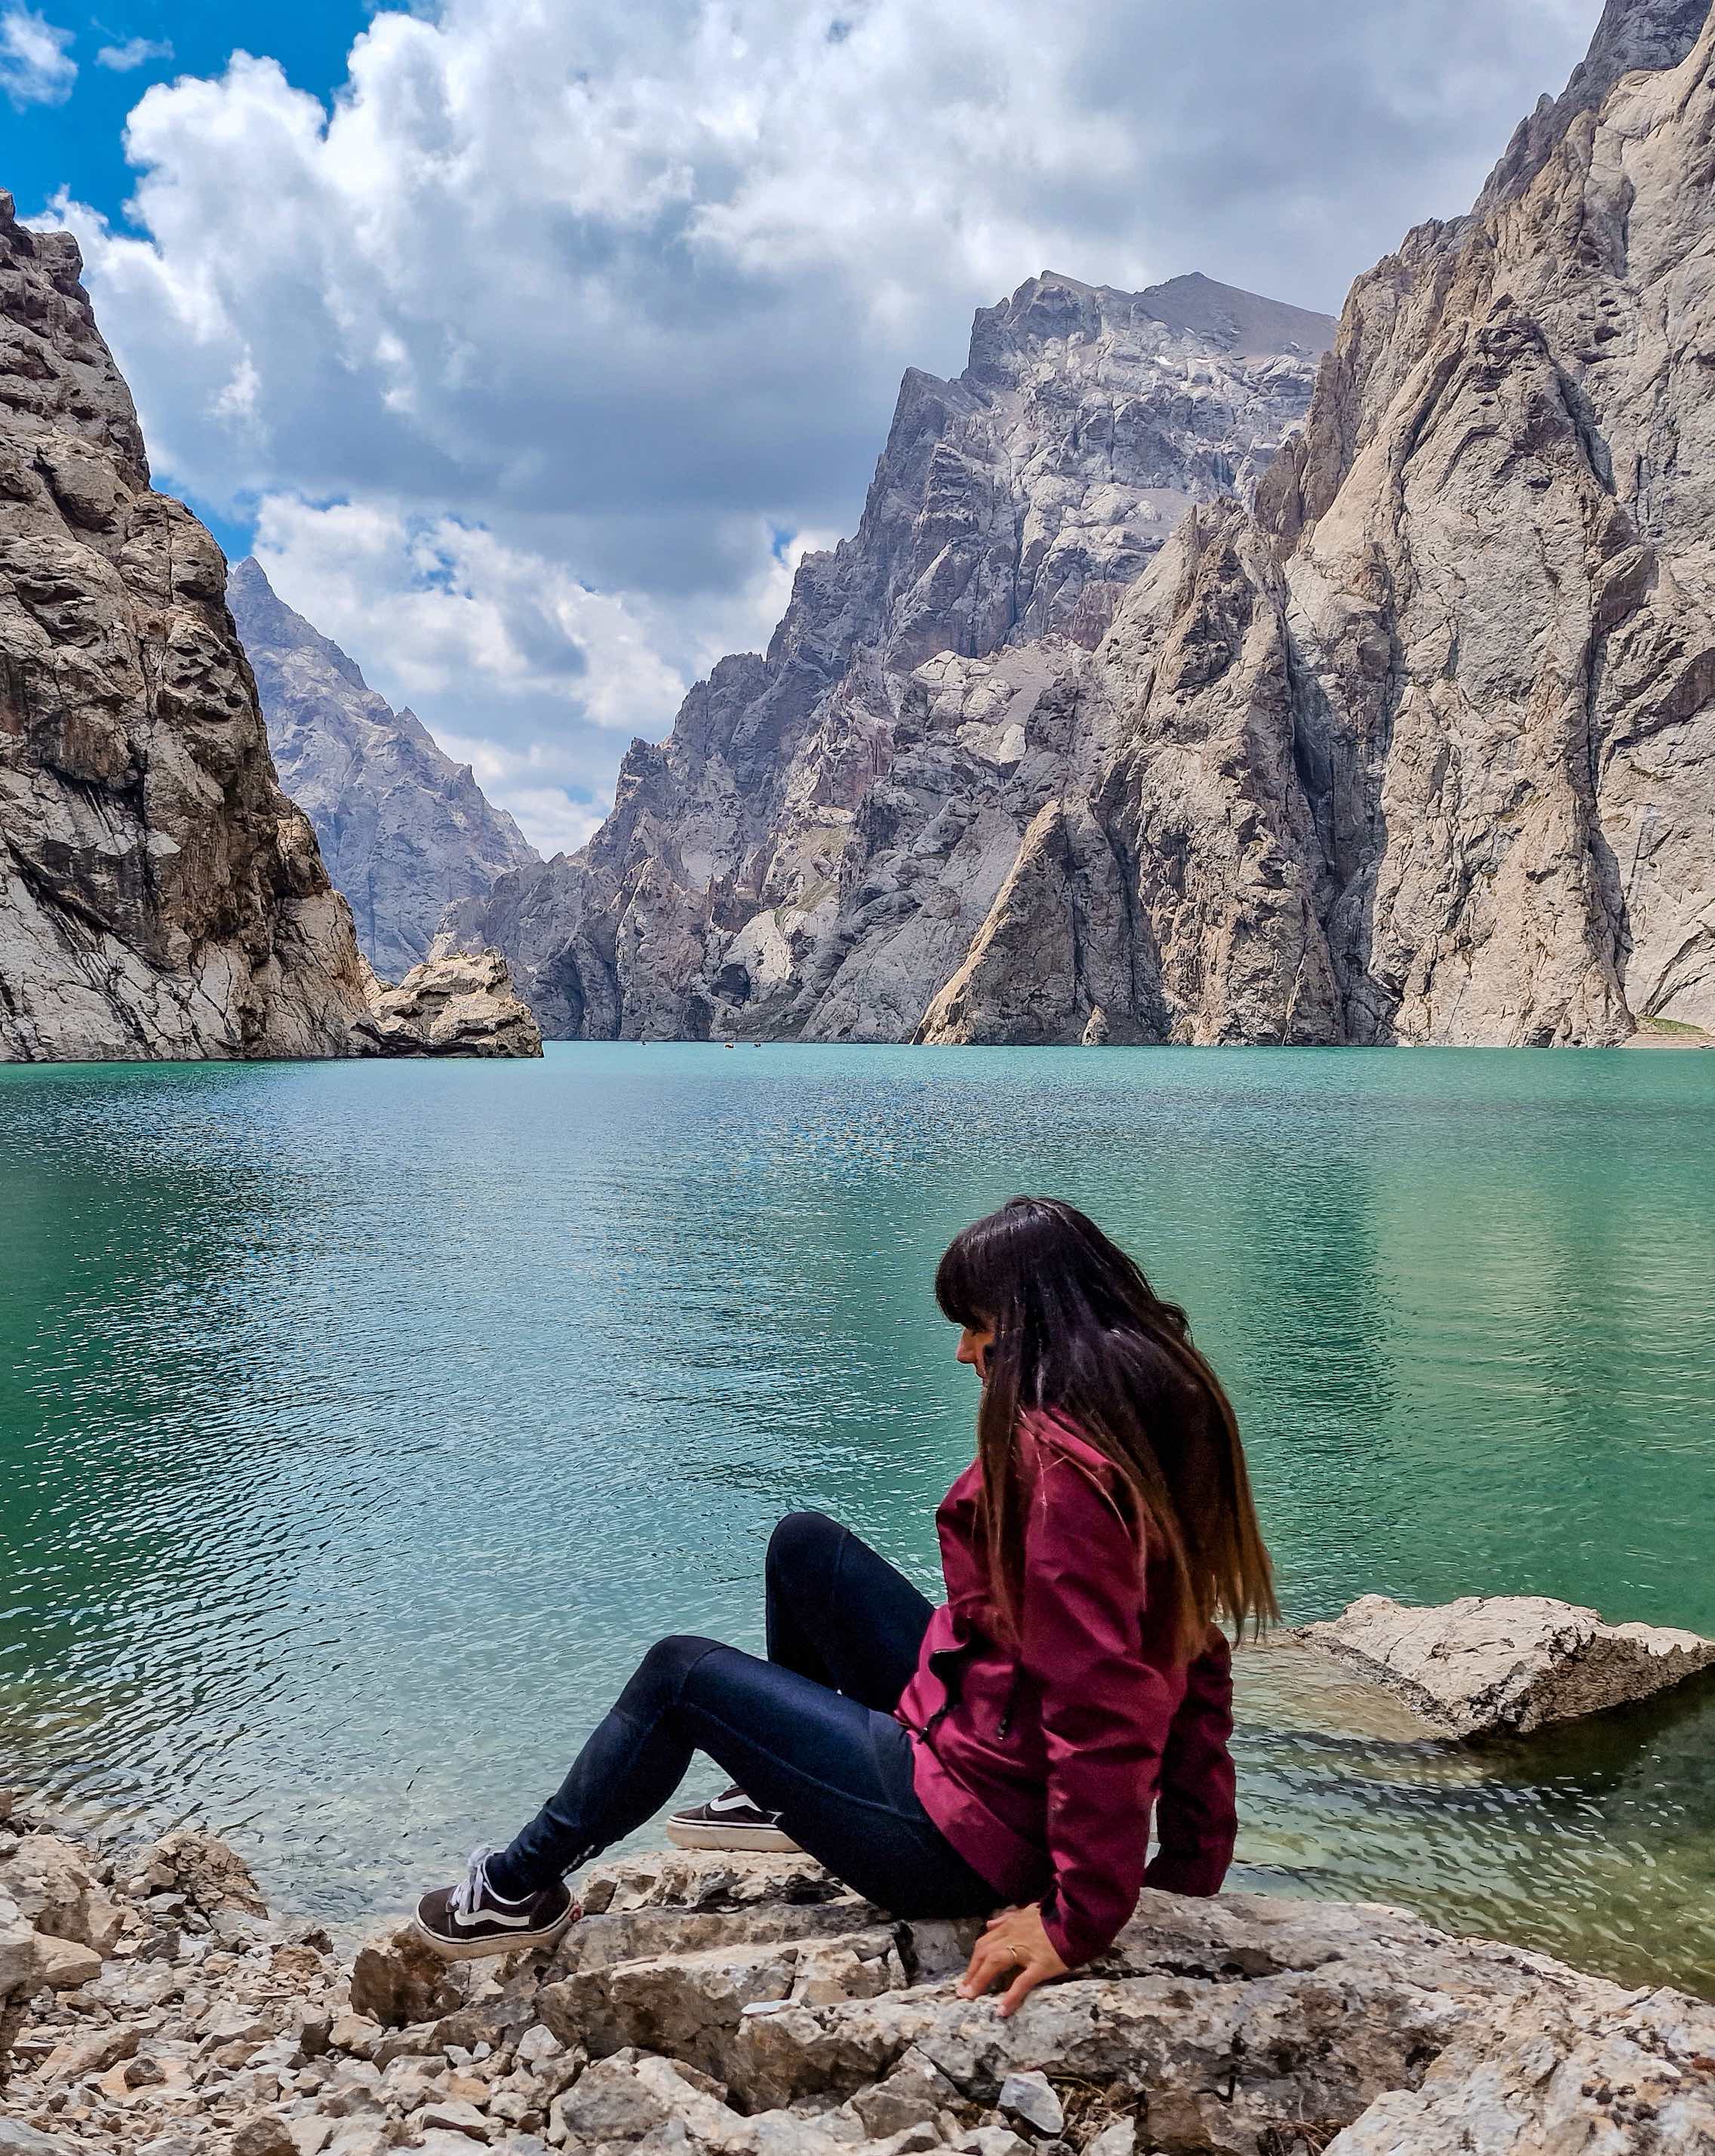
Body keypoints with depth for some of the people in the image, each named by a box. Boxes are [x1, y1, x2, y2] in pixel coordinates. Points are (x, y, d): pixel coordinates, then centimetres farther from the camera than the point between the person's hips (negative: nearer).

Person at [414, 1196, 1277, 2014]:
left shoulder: (1059, 1464, -28)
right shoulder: (1156, 1425, 2)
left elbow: (1100, 1706, -31)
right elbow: (1195, 1661, 6)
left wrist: (1078, 1920, -22)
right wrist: (1194, 1859, 11)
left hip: (968, 1830, -9)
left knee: (680, 1674, 6)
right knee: (804, 1545, 17)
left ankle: (522, 1888, 27)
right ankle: (783, 1793, 37)